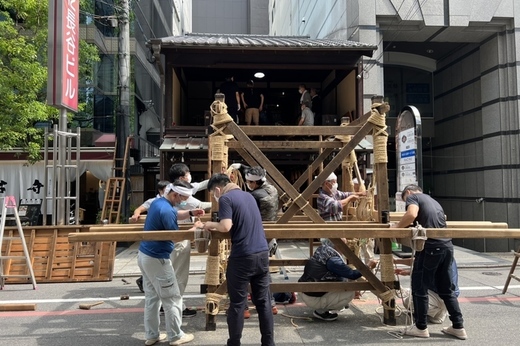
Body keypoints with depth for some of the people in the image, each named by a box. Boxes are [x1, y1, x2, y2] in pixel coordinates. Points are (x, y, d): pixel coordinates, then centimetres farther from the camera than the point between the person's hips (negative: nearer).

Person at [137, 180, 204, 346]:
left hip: (145, 255, 10)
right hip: (156, 259, -10)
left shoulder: (158, 202, 7)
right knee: (172, 298, 3)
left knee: (151, 297, 17)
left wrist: (191, 213, 7)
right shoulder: (166, 210, -24)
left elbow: (175, 215, 22)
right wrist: (195, 228, -6)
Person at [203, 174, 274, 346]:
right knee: (263, 301, 13)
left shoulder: (225, 198, -6)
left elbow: (226, 226, -19)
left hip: (242, 257, -7)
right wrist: (217, 227, 22)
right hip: (262, 253, 7)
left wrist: (211, 225, 2)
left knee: (237, 304, 6)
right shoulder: (248, 195, 17)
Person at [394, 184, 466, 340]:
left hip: (430, 247, -8)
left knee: (419, 288, 5)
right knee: (446, 289, 18)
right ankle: (458, 327, 22)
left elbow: (412, 214, -17)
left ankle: (421, 327, 14)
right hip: (447, 246, 8)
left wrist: (396, 228, -3)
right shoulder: (434, 201, 28)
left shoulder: (413, 197, 5)